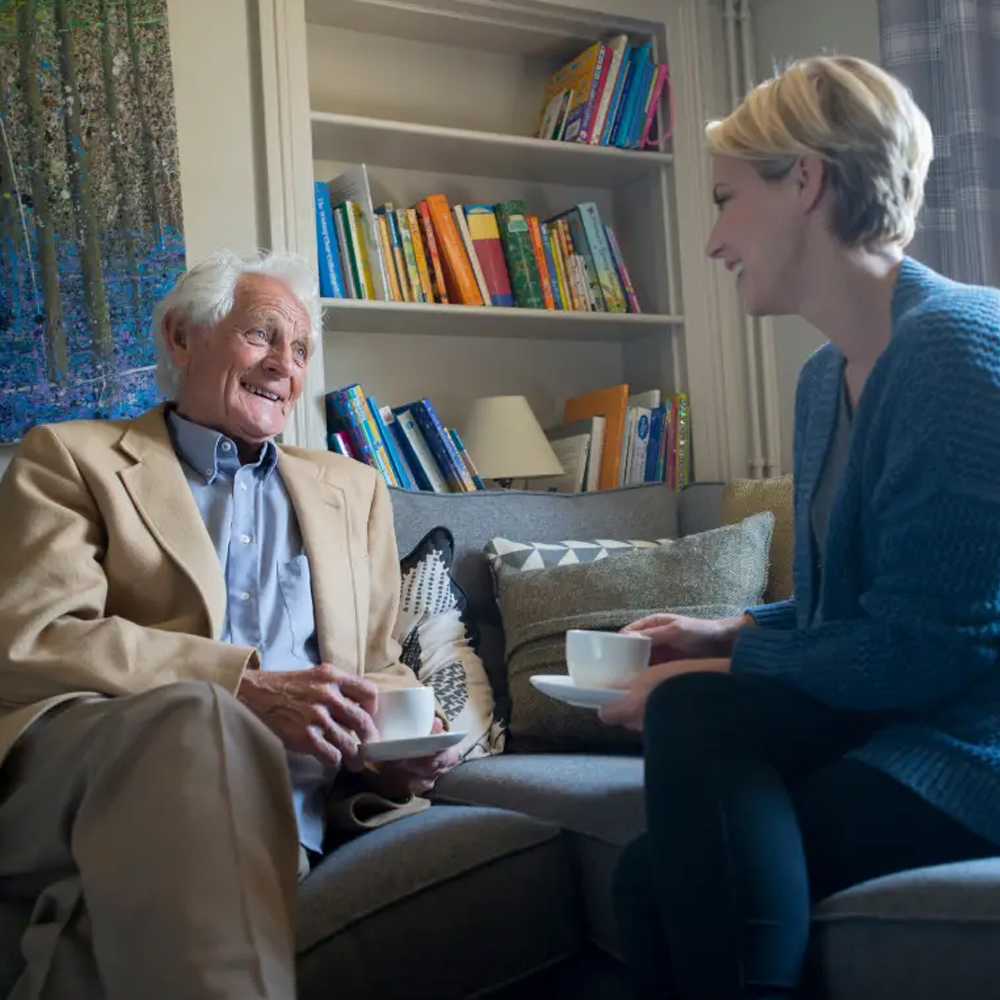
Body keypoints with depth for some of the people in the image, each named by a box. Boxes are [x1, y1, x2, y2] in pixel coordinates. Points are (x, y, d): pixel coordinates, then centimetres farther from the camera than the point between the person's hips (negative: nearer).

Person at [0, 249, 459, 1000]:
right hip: (77, 763, -1)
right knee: (194, 714, -37)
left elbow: (379, 668, 27)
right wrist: (246, 690, -18)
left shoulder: (353, 490, 27)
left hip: (272, 815, 1)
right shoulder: (71, 458, 12)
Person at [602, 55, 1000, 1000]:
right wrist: (735, 631, 6)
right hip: (883, 719, 7)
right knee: (651, 875, -14)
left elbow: (920, 648, -20)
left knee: (695, 711, -23)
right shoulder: (825, 376, 12)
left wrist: (726, 668, -11)